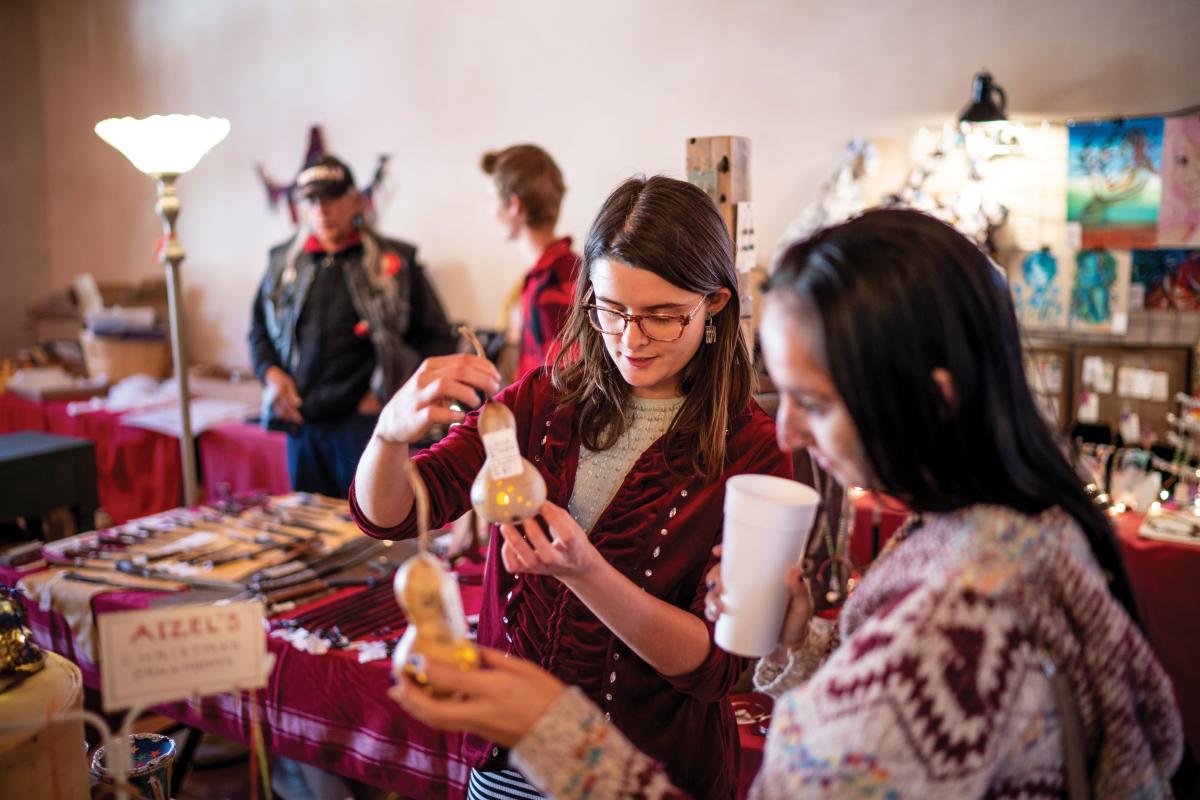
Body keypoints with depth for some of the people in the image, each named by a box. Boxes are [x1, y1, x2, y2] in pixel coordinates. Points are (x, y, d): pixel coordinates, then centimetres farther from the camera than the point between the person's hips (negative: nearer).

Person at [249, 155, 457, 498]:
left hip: (367, 419, -4)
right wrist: (271, 373, 3)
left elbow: (439, 339, 3)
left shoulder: (395, 262, 1)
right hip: (302, 422, 4)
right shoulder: (284, 261, 11)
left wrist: (391, 393, -5)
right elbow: (259, 331, 23)